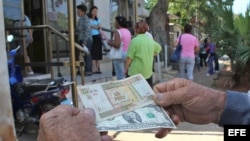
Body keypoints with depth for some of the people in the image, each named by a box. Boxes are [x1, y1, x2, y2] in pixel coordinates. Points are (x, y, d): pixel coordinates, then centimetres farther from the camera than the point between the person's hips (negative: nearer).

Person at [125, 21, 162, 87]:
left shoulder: (134, 41, -14)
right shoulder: (151, 40, 6)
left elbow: (129, 57, -13)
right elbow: (158, 48, 25)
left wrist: (126, 68, -1)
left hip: (136, 71, -6)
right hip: (148, 70, 6)